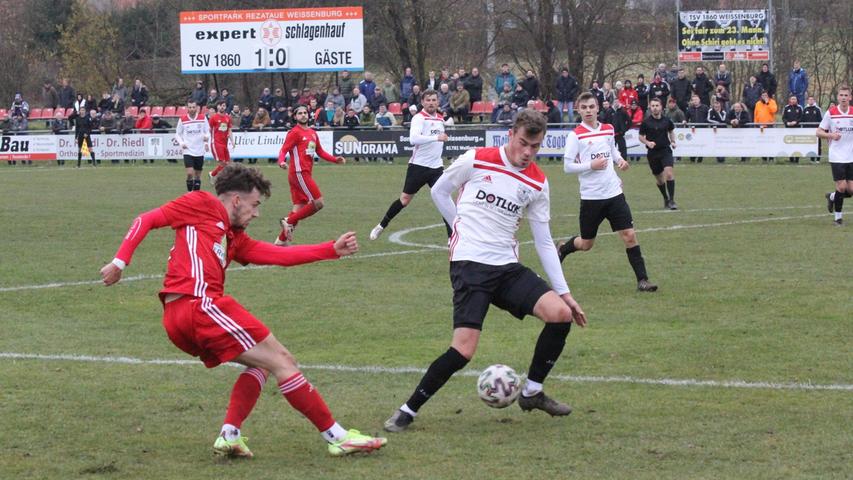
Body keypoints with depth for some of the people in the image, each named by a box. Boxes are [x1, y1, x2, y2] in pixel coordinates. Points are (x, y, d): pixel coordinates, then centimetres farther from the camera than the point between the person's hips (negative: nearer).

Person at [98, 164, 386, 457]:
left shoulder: (234, 238, 28)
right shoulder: (202, 205, 8)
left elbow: (279, 255, 21)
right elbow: (146, 220, 5)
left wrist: (333, 250, 14)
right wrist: (120, 262, -6)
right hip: (198, 303, -10)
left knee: (263, 363, 20)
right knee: (281, 361, -4)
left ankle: (229, 435, 4)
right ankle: (338, 438, -2)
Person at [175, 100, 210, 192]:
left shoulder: (203, 118, 1)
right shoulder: (182, 119, -1)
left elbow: (208, 132, 8)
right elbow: (177, 134, 8)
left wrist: (207, 137, -15)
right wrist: (181, 143, -10)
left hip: (199, 151, 2)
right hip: (188, 151, -2)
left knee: (198, 175, 8)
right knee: (190, 173, -16)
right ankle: (189, 192, -2)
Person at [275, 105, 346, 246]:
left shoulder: (312, 133, 18)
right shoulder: (294, 132, -5)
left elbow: (320, 152, 27)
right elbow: (283, 150, -12)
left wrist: (336, 159, 14)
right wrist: (281, 161, -33)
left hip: (305, 173, 8)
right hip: (299, 173, -8)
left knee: (299, 208, 6)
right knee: (318, 203, -13)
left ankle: (281, 240, 10)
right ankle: (289, 221, -6)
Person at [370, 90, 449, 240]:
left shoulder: (440, 119, 11)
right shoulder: (419, 118, -12)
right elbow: (414, 138, -30)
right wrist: (436, 138, -32)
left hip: (436, 166, 5)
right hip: (418, 165, -5)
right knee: (405, 198, 3)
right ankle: (382, 226, 20)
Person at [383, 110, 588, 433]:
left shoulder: (537, 183, 7)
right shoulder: (476, 160, -5)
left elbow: (544, 242, 12)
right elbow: (439, 191, 10)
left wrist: (564, 291, 8)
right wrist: (464, 230, 7)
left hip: (508, 267, 5)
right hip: (469, 264, -5)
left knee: (562, 313, -13)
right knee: (464, 349, -19)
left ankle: (532, 393, 7)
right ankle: (408, 411, -2)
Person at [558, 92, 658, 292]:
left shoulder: (608, 129, 7)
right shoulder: (576, 135, -7)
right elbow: (567, 166, -9)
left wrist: (619, 160, 7)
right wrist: (591, 165, -20)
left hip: (614, 193, 3)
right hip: (591, 197, -3)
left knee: (629, 236, -7)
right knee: (586, 244, 9)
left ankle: (642, 280, -3)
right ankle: (562, 248, 42)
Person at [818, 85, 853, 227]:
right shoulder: (831, 113, -4)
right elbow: (818, 132, 1)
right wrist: (831, 135, -17)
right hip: (837, 157, -3)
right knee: (841, 187, -9)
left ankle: (832, 197, 31)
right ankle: (838, 217, 9)